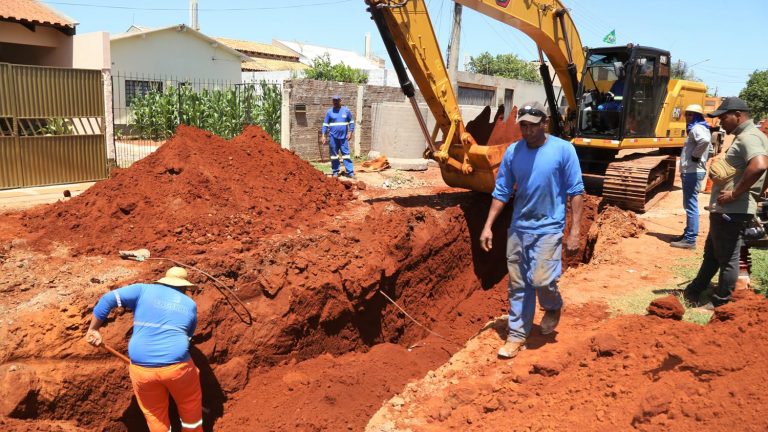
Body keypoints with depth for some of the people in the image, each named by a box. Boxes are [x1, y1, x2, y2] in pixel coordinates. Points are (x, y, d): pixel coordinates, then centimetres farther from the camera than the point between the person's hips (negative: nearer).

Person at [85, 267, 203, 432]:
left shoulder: (144, 290, 6)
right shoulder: (190, 305, 11)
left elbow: (108, 299, -3)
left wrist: (93, 329, 5)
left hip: (141, 367, 1)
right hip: (177, 365, 0)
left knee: (155, 412, 22)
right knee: (190, 405, 25)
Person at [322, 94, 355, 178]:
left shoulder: (346, 110, 3)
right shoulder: (329, 111, 3)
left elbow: (351, 122, 9)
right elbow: (325, 124, 4)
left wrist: (350, 132, -2)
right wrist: (324, 136, -2)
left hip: (344, 137, 0)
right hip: (333, 137, 1)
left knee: (346, 154, -3)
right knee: (334, 155, 6)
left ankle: (350, 172, -5)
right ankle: (335, 172, 15)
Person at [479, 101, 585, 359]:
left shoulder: (563, 150, -8)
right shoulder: (512, 152, 2)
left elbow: (576, 192, -7)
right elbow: (502, 192, 7)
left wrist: (575, 231, -12)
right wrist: (488, 226, 2)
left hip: (549, 228, -4)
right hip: (518, 228, 4)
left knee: (541, 280, -13)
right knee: (518, 285, 8)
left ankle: (553, 307, 21)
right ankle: (517, 335, 20)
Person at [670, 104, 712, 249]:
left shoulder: (697, 128, -14)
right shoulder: (699, 128, 18)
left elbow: (705, 140, -36)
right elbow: (706, 141, 32)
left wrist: (695, 156, -22)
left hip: (692, 172, -11)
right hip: (692, 171, 11)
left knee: (691, 205, -9)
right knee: (689, 204, 18)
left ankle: (690, 240, -7)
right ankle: (688, 234, 27)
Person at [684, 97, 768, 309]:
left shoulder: (749, 137, -17)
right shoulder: (744, 137, 16)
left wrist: (735, 193, -26)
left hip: (731, 211, -11)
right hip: (725, 210, 11)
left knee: (727, 258, 1)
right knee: (711, 254, 19)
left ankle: (719, 304, 13)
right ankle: (693, 292, 32)